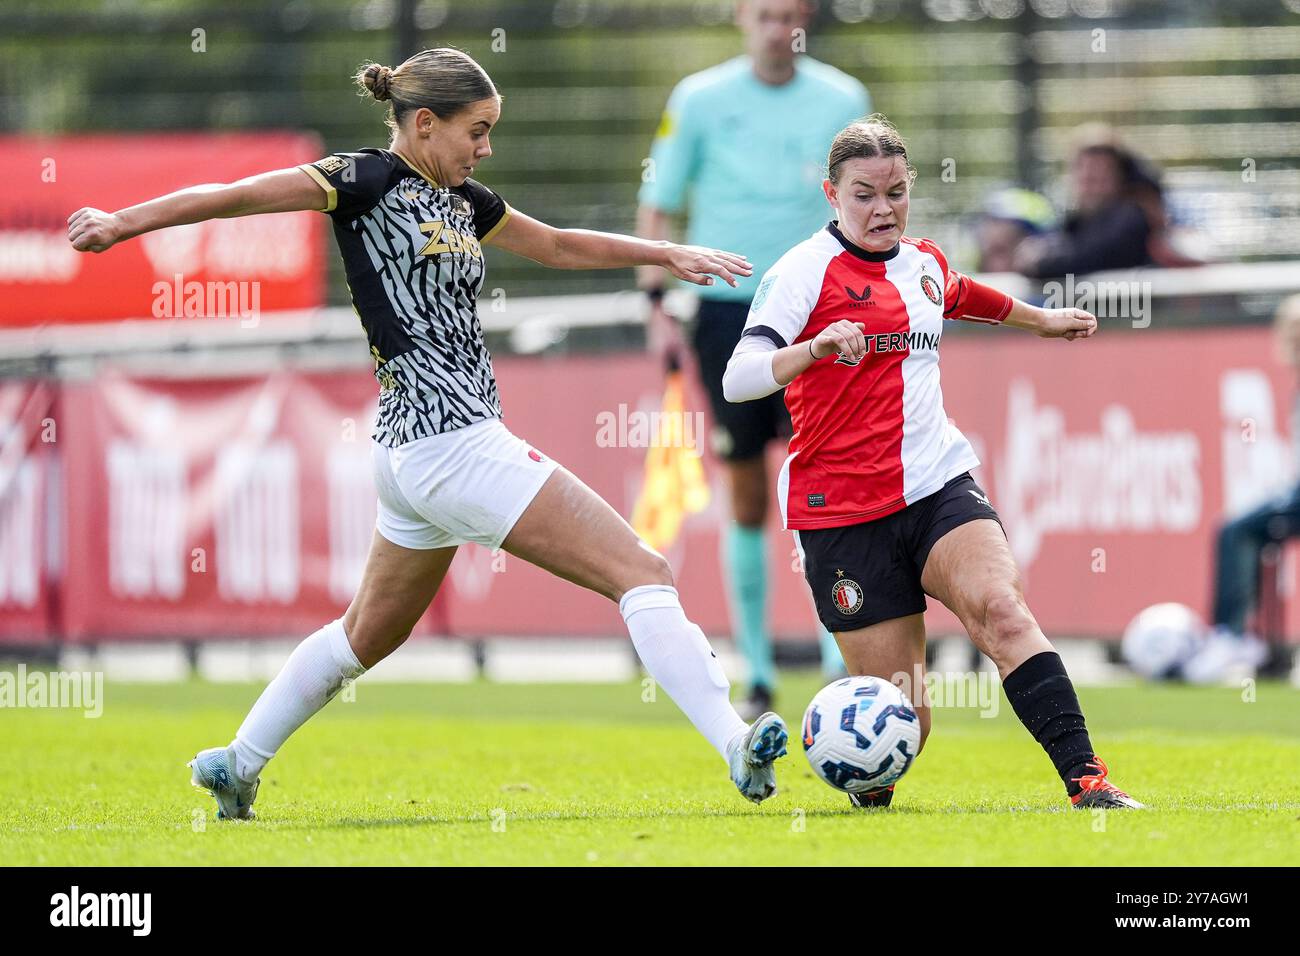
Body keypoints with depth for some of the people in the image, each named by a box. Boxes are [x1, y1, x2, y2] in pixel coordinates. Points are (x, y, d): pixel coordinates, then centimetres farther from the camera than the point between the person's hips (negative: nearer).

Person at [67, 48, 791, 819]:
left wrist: (667, 254, 25)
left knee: (370, 635, 24)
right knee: (642, 572, -13)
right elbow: (233, 197, -7)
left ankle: (237, 764, 34)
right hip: (449, 440, -10)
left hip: (418, 450, 10)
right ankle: (736, 746, -20)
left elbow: (558, 246, 30)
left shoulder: (462, 200, 16)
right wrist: (120, 225, -11)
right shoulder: (369, 180, -7)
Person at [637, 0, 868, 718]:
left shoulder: (843, 101, 4)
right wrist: (656, 303, -2)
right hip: (727, 305, 0)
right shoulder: (698, 100, 2)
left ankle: (840, 659, -12)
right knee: (746, 500, 3)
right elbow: (657, 207, 6)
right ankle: (758, 676, 12)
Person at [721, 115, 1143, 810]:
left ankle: (1086, 779, -36)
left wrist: (1041, 319, 55)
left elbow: (961, 296, 40)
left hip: (938, 485, 4)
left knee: (1000, 606, -27)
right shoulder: (806, 270, -6)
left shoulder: (925, 265, 14)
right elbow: (737, 379, -17)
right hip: (842, 511, -4)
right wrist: (815, 348, -35)